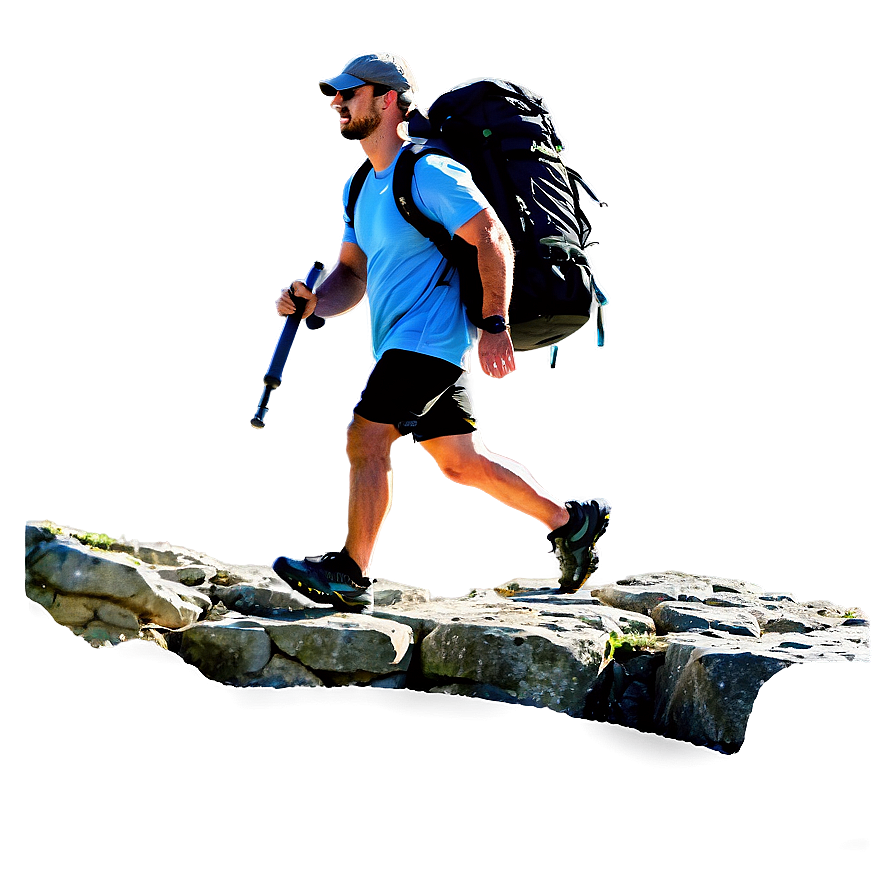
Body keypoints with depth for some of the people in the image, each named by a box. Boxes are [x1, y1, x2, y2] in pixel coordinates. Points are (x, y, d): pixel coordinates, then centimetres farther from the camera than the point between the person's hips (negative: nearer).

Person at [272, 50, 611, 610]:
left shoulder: (427, 172, -11)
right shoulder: (365, 189, 17)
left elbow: (493, 242, -16)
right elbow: (353, 275, 17)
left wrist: (494, 325, -21)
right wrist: (315, 302, -4)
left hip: (430, 335, -10)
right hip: (401, 342, 10)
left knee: (366, 439, -14)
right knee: (462, 462, 11)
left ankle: (351, 575, -7)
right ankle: (571, 523, 22)